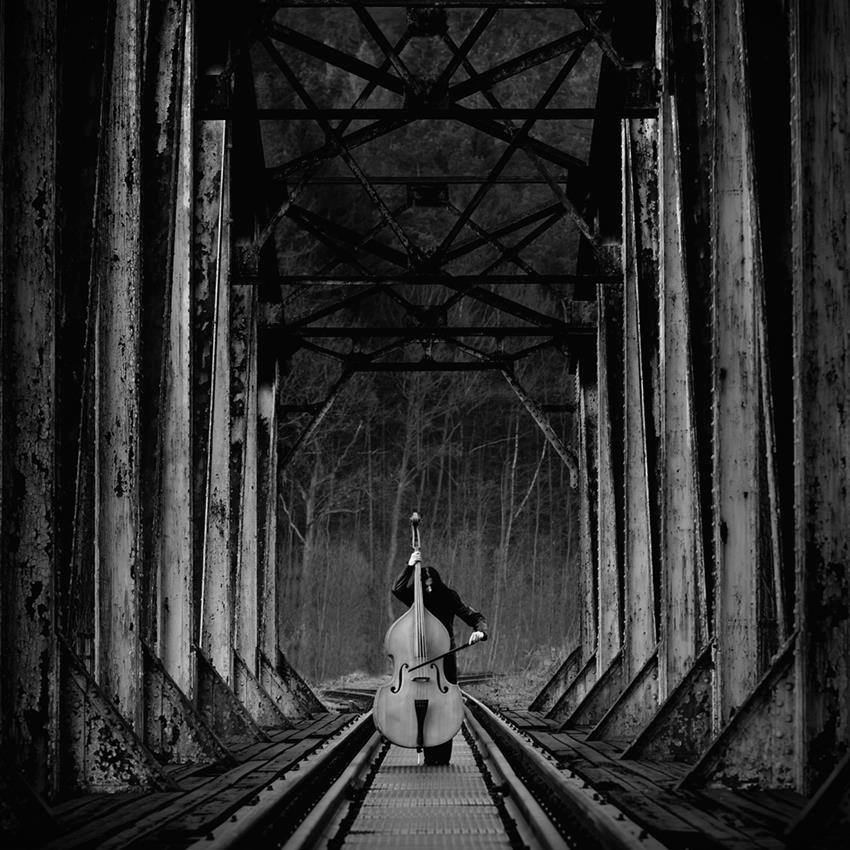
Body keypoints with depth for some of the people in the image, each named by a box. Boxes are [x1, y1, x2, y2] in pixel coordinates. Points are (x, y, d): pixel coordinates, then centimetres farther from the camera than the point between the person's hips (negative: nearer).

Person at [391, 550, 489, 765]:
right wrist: (409, 567, -25)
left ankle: (443, 758, 9)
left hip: (445, 657, 0)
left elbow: (475, 617, -3)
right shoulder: (416, 599, -1)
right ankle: (430, 757, 5)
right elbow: (397, 589, -22)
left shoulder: (449, 597, -1)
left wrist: (480, 630, -25)